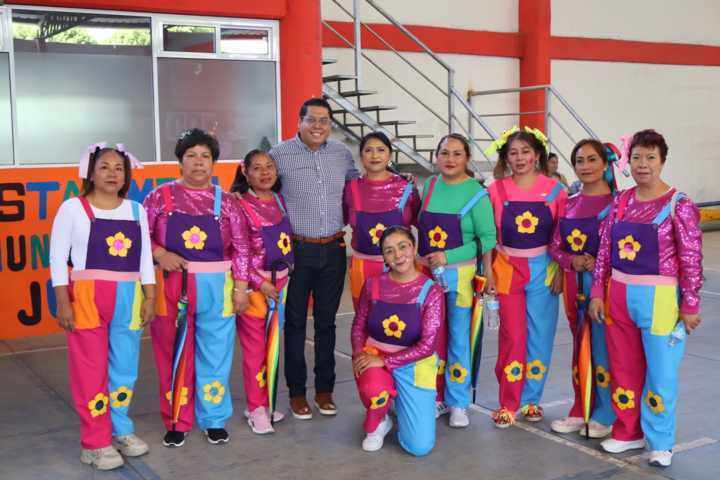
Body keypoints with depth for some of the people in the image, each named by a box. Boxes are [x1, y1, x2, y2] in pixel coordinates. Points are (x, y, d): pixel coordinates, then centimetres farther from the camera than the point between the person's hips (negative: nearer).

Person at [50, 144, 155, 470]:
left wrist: (150, 297, 6)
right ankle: (95, 443, 12)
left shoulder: (136, 210, 8)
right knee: (91, 370, 1)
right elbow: (58, 258, -4)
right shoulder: (73, 208, -3)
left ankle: (120, 430, 29)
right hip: (87, 297, -4)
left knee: (125, 368, 12)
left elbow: (144, 257, 11)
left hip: (128, 299, 4)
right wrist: (62, 302, -9)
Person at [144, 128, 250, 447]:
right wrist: (160, 254, -14)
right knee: (174, 355, 8)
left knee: (215, 354, 8)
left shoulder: (224, 201, 3)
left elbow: (240, 247, 4)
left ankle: (214, 420, 24)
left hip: (214, 289, 1)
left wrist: (240, 287, 0)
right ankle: (177, 422, 22)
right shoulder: (161, 196, 1)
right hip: (172, 287, 0)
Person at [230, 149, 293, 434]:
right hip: (254, 285, -6)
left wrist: (283, 279, 10)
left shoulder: (280, 200, 7)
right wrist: (260, 283, -16)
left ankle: (264, 402, 27)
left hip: (280, 282, 6)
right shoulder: (240, 204, -11)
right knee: (255, 349, 2)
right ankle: (256, 408, 14)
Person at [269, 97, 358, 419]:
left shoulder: (342, 153, 6)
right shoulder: (280, 154, -6)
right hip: (297, 250, -3)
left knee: (326, 322, 12)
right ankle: (296, 392, 19)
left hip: (333, 250, 3)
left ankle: (324, 389, 24)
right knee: (295, 323, 7)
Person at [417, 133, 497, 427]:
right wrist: (423, 260, 1)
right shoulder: (430, 186, 6)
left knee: (458, 339, 3)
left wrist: (447, 257, -17)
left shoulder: (477, 194, -8)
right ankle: (435, 397, 24)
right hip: (427, 272, 4)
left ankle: (458, 404, 16)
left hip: (460, 274, -4)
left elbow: (487, 239, -10)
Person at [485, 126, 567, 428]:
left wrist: (561, 272, -4)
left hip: (543, 269, 0)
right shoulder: (497, 190, -1)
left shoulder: (554, 189, -2)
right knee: (512, 336, 1)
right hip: (508, 269, 0)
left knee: (540, 335, 6)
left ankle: (531, 399, 21)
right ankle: (508, 403, 12)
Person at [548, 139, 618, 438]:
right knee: (580, 347, 14)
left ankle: (606, 415, 13)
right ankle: (580, 411, 25)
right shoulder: (570, 204, 10)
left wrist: (597, 263, -20)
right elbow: (555, 246, 8)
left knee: (603, 347, -1)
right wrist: (572, 261, -10)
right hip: (575, 284, 6)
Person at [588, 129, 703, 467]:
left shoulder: (678, 204, -9)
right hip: (619, 296, 5)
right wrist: (597, 293, 5)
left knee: (660, 372, 6)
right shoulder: (621, 202, 6)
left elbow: (691, 259, -9)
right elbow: (604, 250, 8)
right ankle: (628, 432, 31)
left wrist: (690, 305, -10)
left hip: (659, 299, -5)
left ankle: (660, 442, 22)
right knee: (623, 368, 14)